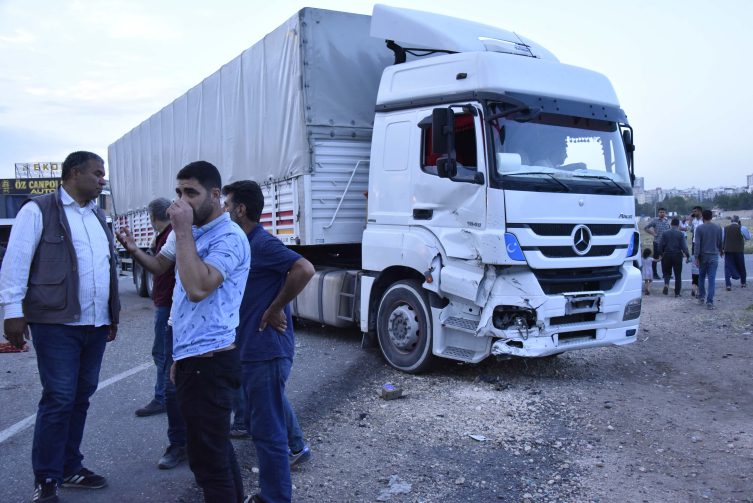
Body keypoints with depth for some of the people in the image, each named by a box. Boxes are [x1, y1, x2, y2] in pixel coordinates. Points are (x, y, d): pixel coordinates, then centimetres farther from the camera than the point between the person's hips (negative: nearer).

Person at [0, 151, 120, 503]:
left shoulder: (98, 216, 17)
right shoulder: (38, 210, -4)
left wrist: (113, 313, 20)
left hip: (96, 325, 7)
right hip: (57, 323, -6)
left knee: (81, 398, 12)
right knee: (59, 399, -5)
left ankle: (70, 468, 24)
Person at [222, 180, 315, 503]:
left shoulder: (263, 244, -19)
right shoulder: (249, 244, 11)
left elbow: (304, 269, -33)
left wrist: (275, 309, -24)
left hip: (267, 349, -11)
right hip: (256, 346, 11)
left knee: (266, 428, -2)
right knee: (274, 403, 33)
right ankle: (295, 448, 56)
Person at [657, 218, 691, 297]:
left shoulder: (665, 234, 0)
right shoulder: (681, 234, -5)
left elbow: (661, 246, -1)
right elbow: (684, 246, -9)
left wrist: (661, 254, 12)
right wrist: (687, 255, -2)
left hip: (667, 255, 1)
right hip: (677, 256, -1)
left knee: (667, 272, 15)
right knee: (678, 275, 7)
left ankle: (666, 284, -14)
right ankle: (677, 293, 8)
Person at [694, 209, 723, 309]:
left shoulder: (700, 228, -7)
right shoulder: (718, 228, 2)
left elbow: (697, 244, -12)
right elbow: (720, 242, 13)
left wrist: (696, 257, -8)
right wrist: (721, 251, 32)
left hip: (703, 256, -1)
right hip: (714, 256, 1)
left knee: (701, 277, 18)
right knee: (712, 279, -1)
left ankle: (701, 297, 23)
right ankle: (710, 302, -6)